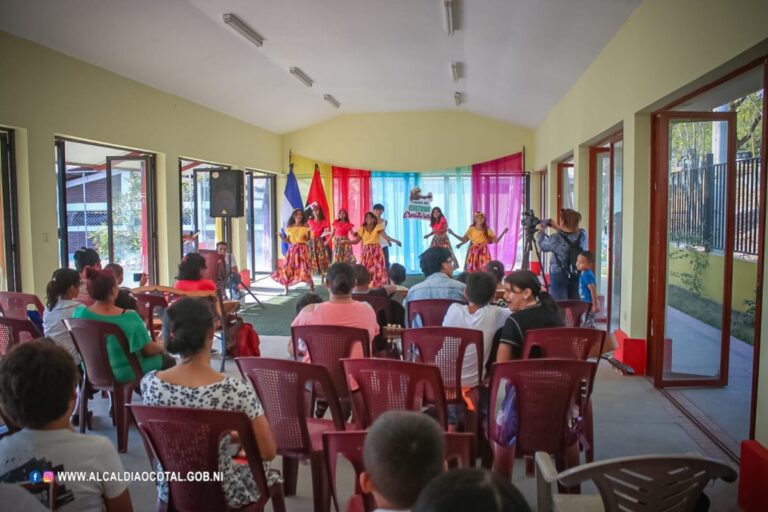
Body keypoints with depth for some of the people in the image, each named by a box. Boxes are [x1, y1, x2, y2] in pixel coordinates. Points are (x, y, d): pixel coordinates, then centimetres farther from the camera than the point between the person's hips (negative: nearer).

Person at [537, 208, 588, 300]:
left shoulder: (556, 239, -18)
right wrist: (558, 228, 14)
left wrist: (541, 231, 17)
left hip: (559, 276, -4)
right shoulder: (583, 234, -7)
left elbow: (543, 246, 2)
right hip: (577, 276, 5)